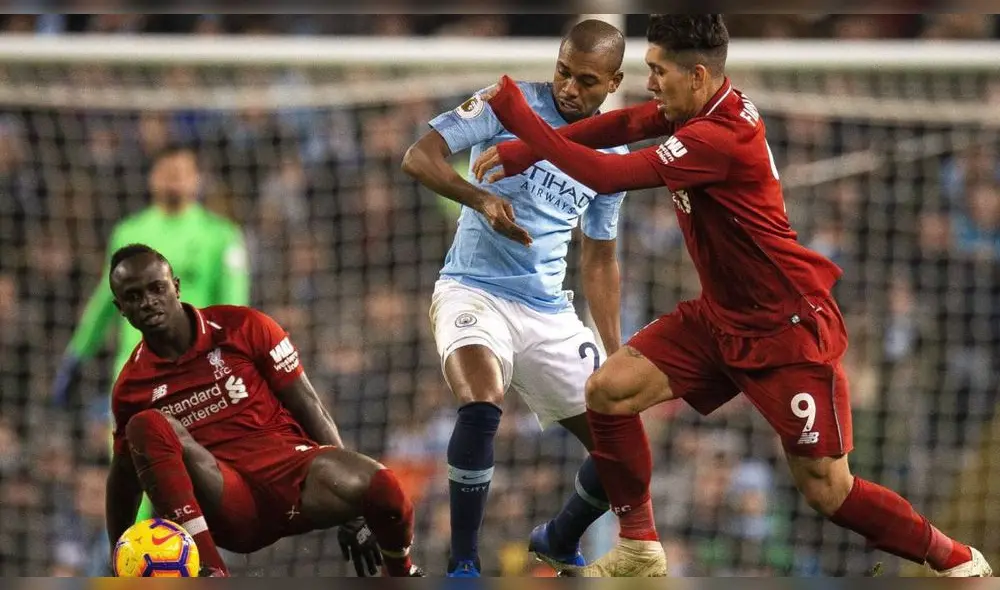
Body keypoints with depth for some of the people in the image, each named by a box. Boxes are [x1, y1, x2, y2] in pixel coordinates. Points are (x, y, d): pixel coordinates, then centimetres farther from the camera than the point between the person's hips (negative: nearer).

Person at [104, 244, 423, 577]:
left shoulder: (243, 328, 1)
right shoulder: (132, 386, 7)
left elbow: (309, 409, 3)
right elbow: (125, 475, 20)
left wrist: (354, 510, -2)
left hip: (289, 467, 0)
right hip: (226, 507, 0)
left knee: (382, 487, -32)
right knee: (147, 426, -27)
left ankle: (402, 577, 6)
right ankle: (212, 578, -36)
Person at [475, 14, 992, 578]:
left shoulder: (718, 139, -28)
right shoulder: (706, 104, -2)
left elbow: (607, 175, -30)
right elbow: (622, 125, 8)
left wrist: (520, 118, -24)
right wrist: (525, 149, -2)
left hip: (789, 328, -9)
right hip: (721, 318, 9)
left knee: (827, 490, -7)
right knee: (607, 392, -3)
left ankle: (958, 561, 13)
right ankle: (640, 552, 10)